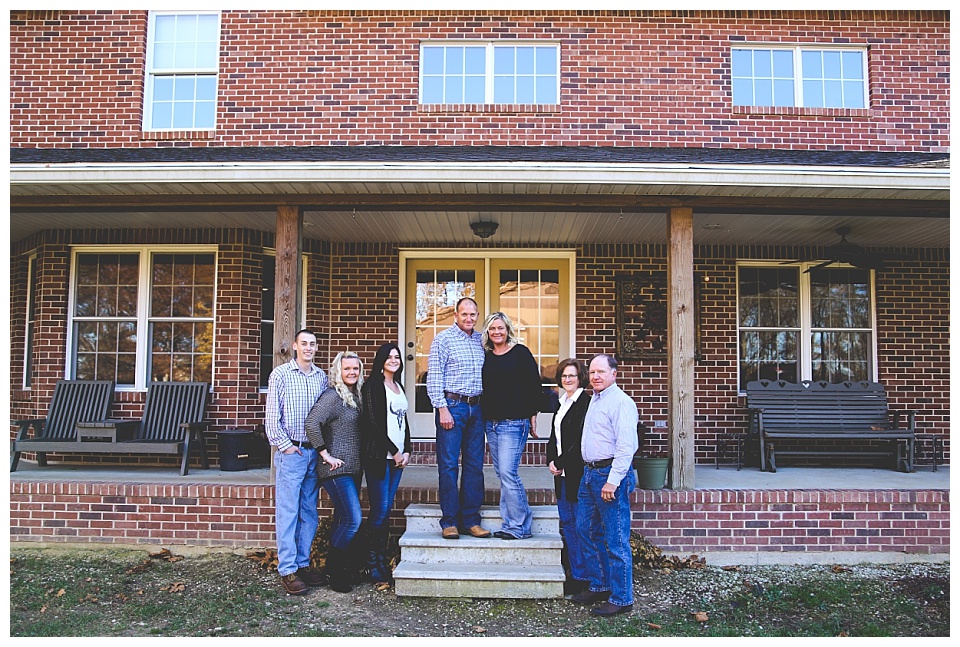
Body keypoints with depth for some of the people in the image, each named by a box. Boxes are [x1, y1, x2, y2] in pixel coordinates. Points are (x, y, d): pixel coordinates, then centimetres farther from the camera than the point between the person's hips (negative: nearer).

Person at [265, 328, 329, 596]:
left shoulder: (321, 377, 10)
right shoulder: (281, 374, -2)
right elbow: (271, 416, -4)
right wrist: (284, 444, -8)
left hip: (315, 452, 5)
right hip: (291, 452, -5)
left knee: (309, 512, 10)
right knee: (288, 511, -2)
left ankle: (303, 563, 20)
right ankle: (287, 570, 3)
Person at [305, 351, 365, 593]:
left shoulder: (355, 397, 14)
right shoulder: (332, 396, -12)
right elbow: (311, 423, -23)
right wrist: (326, 455, -19)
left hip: (354, 469, 8)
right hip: (337, 470, -8)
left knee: (343, 521, 13)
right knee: (352, 520, -12)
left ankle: (346, 568, 22)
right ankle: (333, 570, 4)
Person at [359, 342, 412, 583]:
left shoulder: (398, 386, 18)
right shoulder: (373, 385, -5)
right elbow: (373, 422, -12)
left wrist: (406, 450, 7)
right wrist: (394, 451, -10)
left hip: (398, 456, 7)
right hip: (378, 454, -7)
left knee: (386, 508, 8)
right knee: (380, 509, -7)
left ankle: (381, 559, 12)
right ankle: (373, 562, 2)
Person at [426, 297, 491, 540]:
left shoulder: (480, 340, 13)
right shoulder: (443, 339, -2)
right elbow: (434, 376, -7)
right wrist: (442, 408, -13)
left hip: (476, 408, 5)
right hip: (452, 405, -5)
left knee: (475, 465, 7)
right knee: (449, 464, -2)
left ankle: (470, 520, 14)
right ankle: (449, 522, 5)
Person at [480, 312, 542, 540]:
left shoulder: (520, 352, -3)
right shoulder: (486, 357, 13)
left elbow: (534, 386, -4)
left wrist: (532, 417, -5)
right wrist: (484, 423, 18)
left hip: (514, 422, -6)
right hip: (491, 423, 7)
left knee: (508, 473, -10)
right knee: (502, 475, 8)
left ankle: (520, 526, 0)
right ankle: (510, 524, 15)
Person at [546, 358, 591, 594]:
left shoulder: (585, 402, -12)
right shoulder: (562, 403, 16)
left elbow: (580, 440, -17)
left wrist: (561, 463, -13)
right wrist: (551, 461, 3)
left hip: (578, 472, -9)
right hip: (562, 472, 9)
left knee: (579, 525, -1)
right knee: (566, 523, 13)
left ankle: (582, 577, 8)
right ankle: (574, 573, 23)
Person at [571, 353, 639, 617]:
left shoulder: (621, 402, -13)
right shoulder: (594, 399, 16)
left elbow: (626, 447, -19)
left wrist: (612, 480, -23)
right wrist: (589, 473, 20)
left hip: (611, 474, -10)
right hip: (590, 473, 10)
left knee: (616, 540, -2)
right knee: (586, 530, 16)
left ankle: (621, 598, 8)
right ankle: (599, 586, 29)